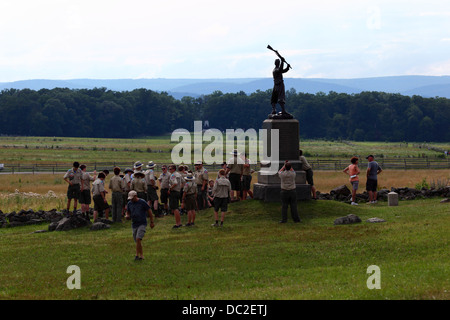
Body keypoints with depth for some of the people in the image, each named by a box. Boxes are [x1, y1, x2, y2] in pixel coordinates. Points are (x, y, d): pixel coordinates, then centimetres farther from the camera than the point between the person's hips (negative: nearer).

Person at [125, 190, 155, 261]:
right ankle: (141, 255, 18)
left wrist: (152, 222, 2)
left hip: (142, 224, -5)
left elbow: (149, 211, -1)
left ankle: (137, 255, -14)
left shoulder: (142, 202, -8)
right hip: (134, 225, 5)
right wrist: (127, 216, -6)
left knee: (138, 239, -20)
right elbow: (128, 212, 19)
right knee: (137, 241, 7)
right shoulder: (129, 203, 5)